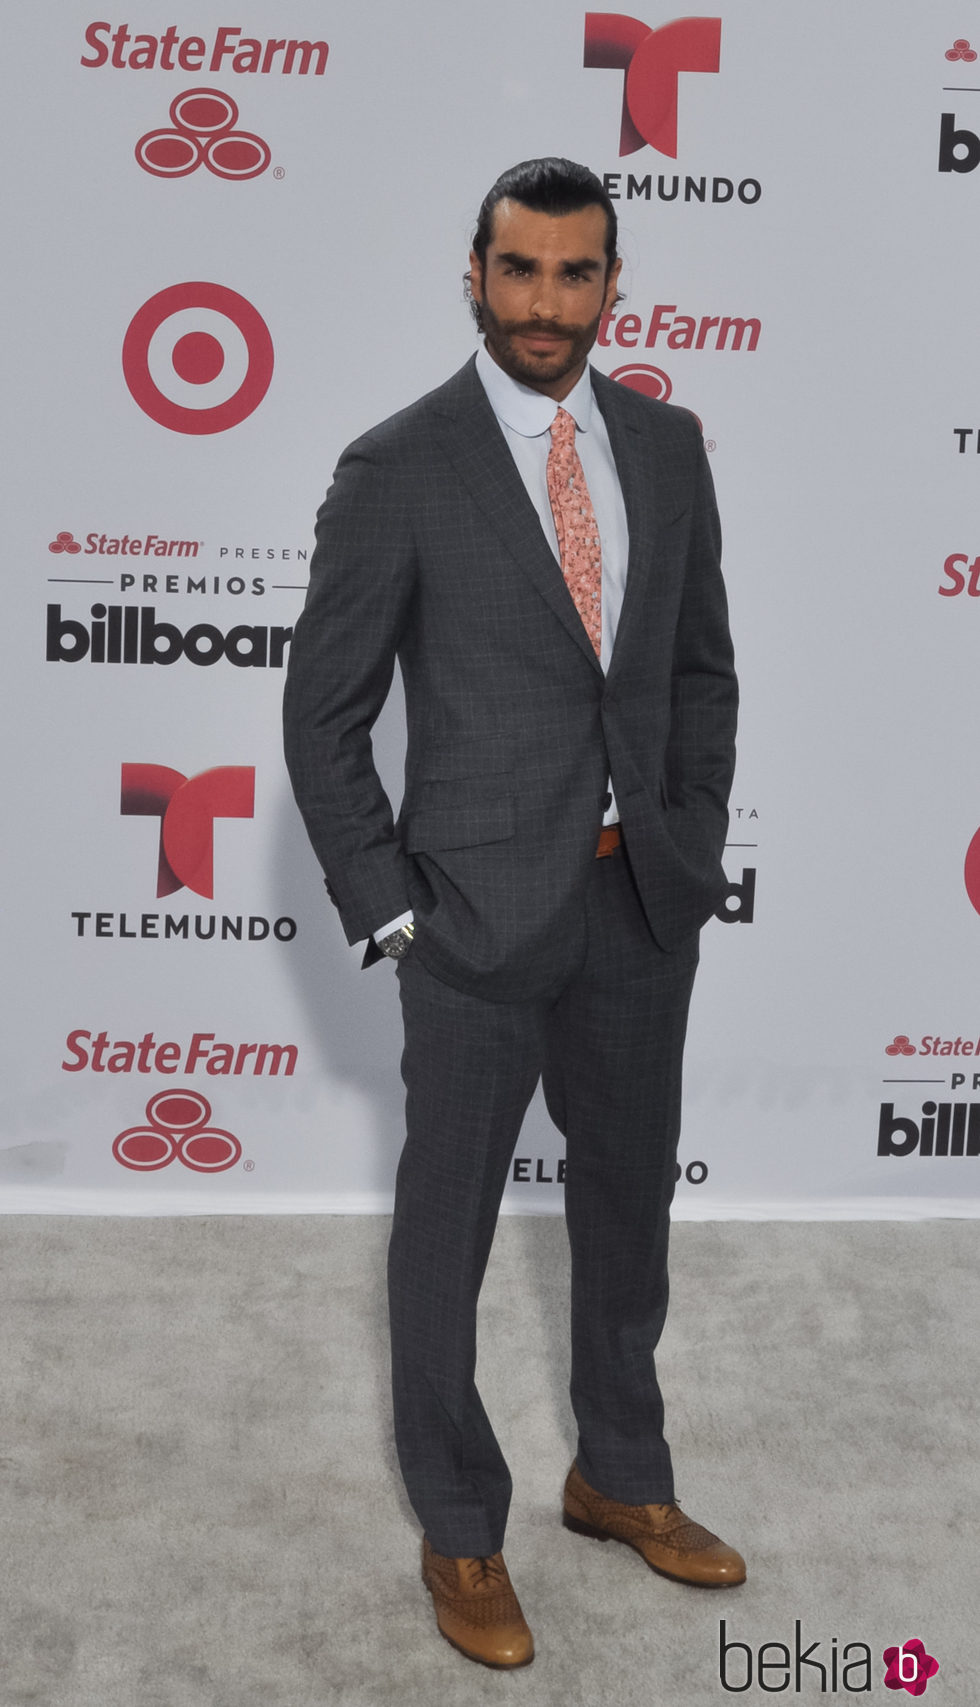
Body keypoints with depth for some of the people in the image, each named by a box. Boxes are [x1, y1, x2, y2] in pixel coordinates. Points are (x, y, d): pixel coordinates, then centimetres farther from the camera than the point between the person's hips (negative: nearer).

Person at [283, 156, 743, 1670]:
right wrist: (387, 909, -10)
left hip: (643, 906, 5)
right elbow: (324, 711, -7)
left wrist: (693, 852, 6)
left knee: (630, 1204, 19)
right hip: (479, 915, -5)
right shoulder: (397, 469, -10)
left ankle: (621, 1477, 41)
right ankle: (460, 1531, 30)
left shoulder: (665, 444, 4)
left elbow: (702, 667, 12)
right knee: (447, 1226, 9)